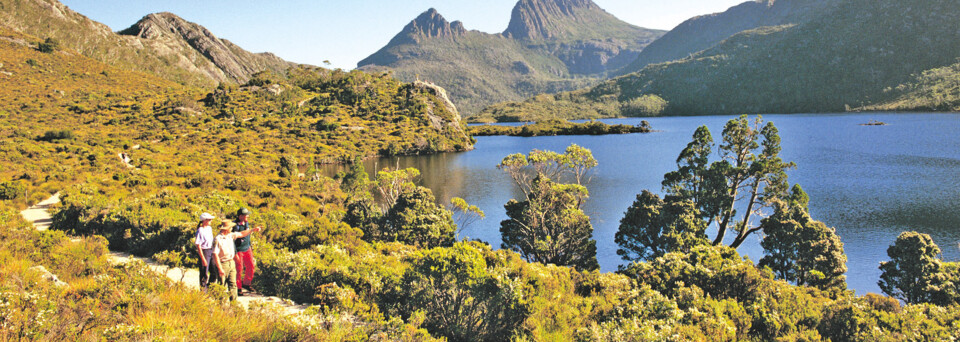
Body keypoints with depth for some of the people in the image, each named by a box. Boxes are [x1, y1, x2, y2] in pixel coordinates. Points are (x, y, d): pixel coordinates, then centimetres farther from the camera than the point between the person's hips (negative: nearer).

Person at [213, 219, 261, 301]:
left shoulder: (230, 235, 6)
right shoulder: (217, 239, -17)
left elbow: (241, 234, 21)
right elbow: (215, 255, -19)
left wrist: (253, 230, 18)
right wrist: (220, 269, -22)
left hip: (231, 263, 7)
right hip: (223, 264, -7)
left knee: (233, 284, 6)